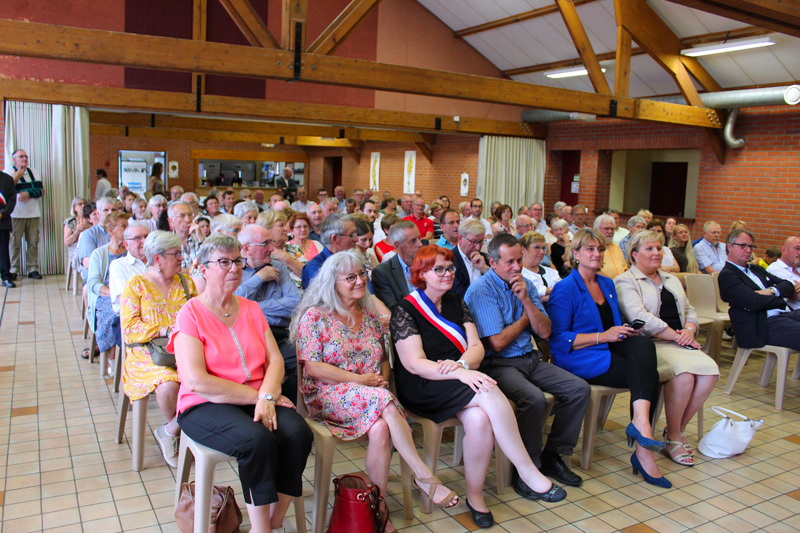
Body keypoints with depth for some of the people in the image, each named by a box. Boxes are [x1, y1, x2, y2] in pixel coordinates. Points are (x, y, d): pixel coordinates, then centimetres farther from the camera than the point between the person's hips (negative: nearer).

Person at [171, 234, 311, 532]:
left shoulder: (251, 309, 13)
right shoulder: (191, 314, -5)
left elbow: (275, 359, 5)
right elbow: (196, 381, -15)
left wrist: (267, 396, -15)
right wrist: (255, 396, -15)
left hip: (259, 400, 5)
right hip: (205, 406, -5)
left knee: (298, 432, -23)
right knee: (257, 438, -32)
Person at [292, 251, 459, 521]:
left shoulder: (370, 315, 15)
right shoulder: (315, 316, 0)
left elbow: (384, 359, 21)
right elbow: (312, 367, -8)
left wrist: (383, 378, -3)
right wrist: (359, 379, -13)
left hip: (373, 392, 4)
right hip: (328, 395, -4)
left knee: (380, 428, -32)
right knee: (382, 400, -35)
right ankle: (423, 475, -28)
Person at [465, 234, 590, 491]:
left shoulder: (526, 284, 9)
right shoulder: (481, 290, -12)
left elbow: (545, 332, 2)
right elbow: (498, 343, -17)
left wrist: (526, 300, -12)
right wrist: (526, 318, -2)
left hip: (530, 359, 8)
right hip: (497, 364, -7)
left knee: (579, 389, -6)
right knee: (534, 398, -32)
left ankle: (551, 456, 7)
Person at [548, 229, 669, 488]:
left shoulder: (607, 284, 18)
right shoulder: (565, 289, -5)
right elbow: (558, 338, -12)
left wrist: (626, 331, 2)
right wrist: (603, 336, -17)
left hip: (609, 351, 6)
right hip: (578, 360, -6)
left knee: (643, 344, -25)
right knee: (648, 374, -23)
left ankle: (641, 419, -33)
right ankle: (643, 452, -25)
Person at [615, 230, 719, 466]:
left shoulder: (672, 280, 25)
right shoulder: (625, 281, -1)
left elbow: (689, 310, 22)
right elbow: (640, 318, -14)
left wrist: (689, 330, -1)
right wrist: (676, 336, -13)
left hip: (678, 343, 7)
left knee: (710, 370, -19)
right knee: (684, 372, -31)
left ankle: (678, 428, -2)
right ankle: (673, 437, -12)